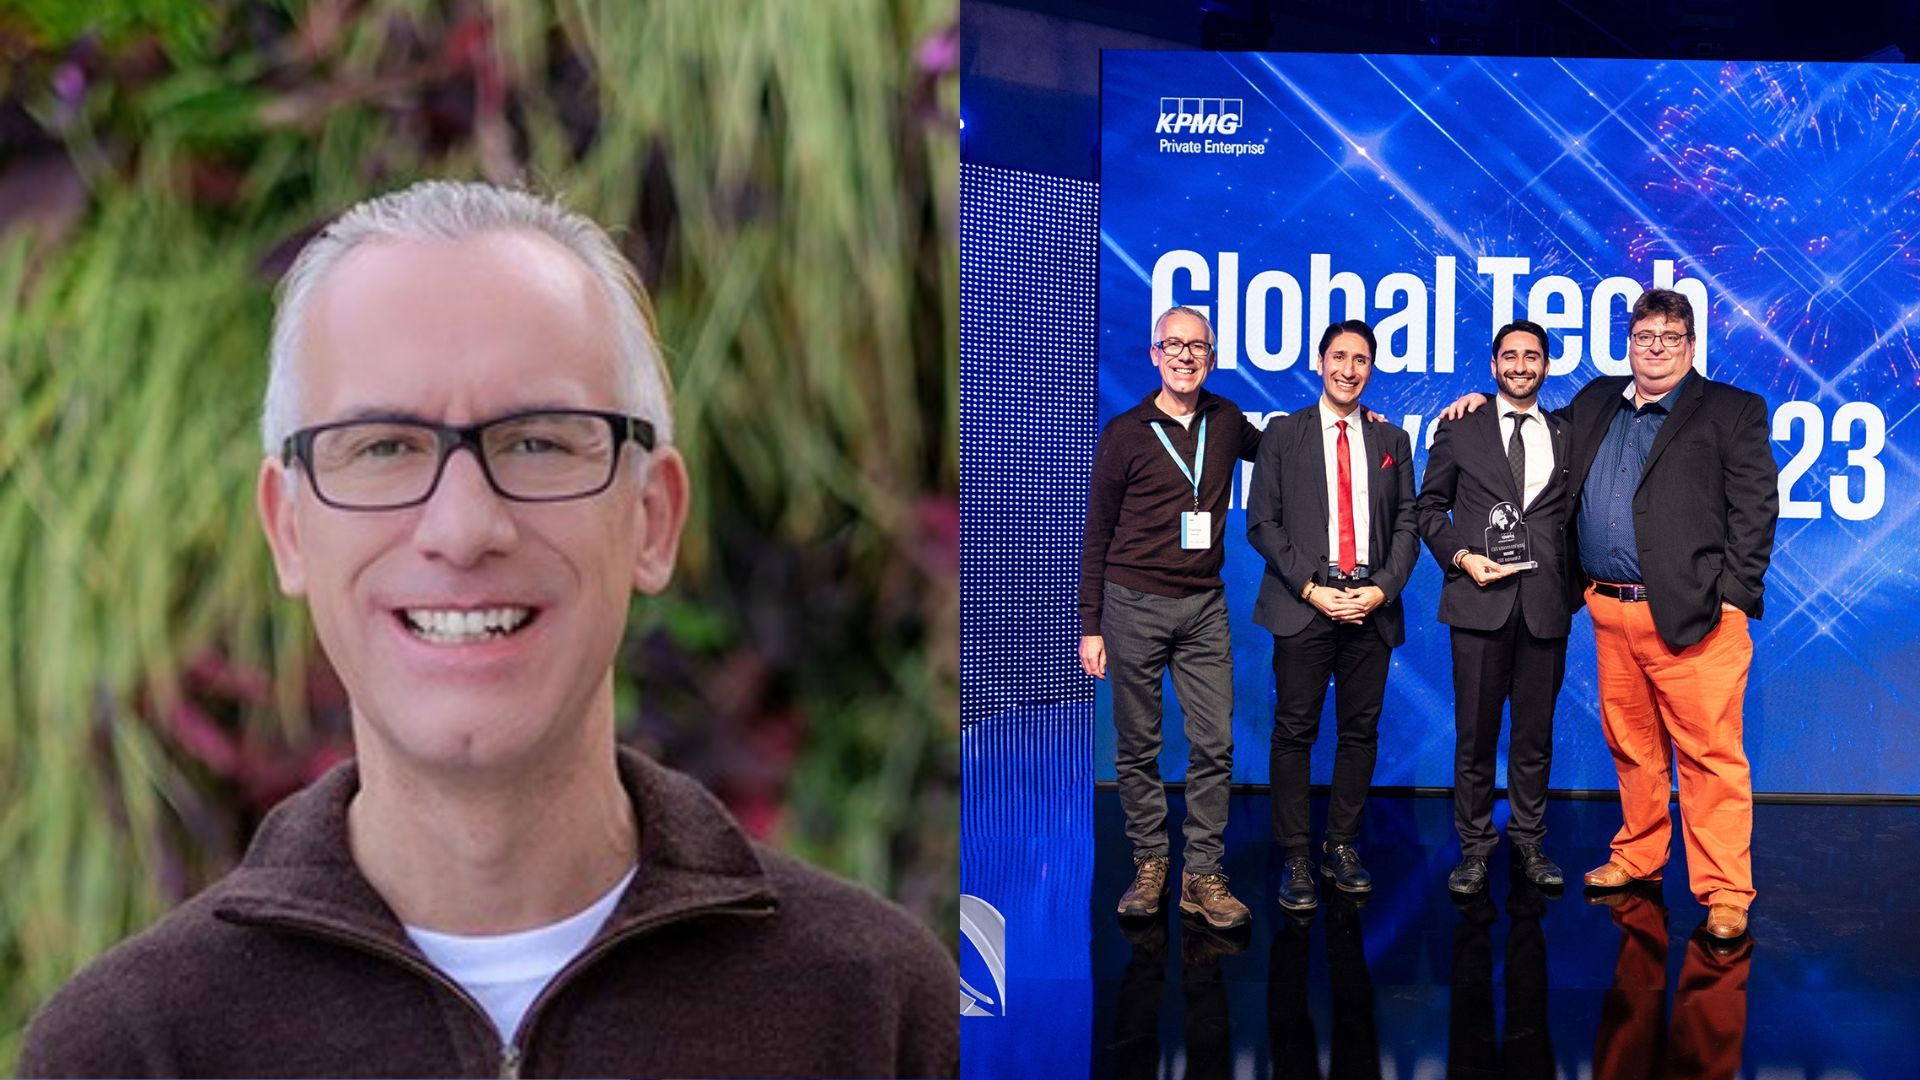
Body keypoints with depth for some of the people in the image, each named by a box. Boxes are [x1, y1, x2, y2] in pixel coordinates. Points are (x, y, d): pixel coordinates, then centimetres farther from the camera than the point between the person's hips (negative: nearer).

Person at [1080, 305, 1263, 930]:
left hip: (1203, 606, 2)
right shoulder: (1126, 433, -1)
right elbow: (1097, 534, 3)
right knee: (1138, 745, 4)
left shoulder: (1225, 421, 7)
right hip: (1134, 604, -2)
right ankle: (1149, 863, 16)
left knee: (1214, 743, -3)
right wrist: (1090, 625, 0)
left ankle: (1202, 875, 2)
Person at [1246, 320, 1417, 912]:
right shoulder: (1284, 434, 7)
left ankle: (1342, 846, 14)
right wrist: (1311, 589, -9)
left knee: (1360, 731, 4)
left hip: (1371, 605, 3)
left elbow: (1406, 526, 11)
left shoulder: (1392, 440, 14)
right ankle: (1296, 859, 1)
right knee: (1295, 733, -3)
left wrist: (1382, 589, -5)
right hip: (1303, 604, -2)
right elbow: (1262, 523, 1)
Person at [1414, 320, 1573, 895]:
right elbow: (1429, 506, 10)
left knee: (1536, 733, 6)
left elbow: (1573, 515, 14)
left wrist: (1574, 585, 2)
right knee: (1475, 732, 1)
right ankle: (1475, 847, 10)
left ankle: (1529, 842, 17)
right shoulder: (1460, 430, 8)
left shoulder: (1567, 435, 13)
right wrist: (1460, 556, -5)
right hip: (1480, 602, -1)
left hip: (1545, 604, 2)